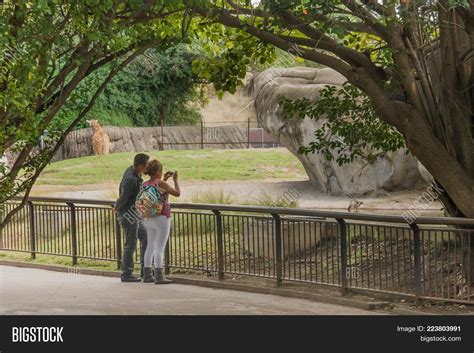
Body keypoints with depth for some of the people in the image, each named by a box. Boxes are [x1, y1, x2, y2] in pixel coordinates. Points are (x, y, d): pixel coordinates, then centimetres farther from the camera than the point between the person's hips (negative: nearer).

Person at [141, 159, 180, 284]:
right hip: (161, 219, -7)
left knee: (150, 247, 13)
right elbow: (177, 193, -9)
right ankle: (159, 277, -9)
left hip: (148, 220, 7)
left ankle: (147, 275, 15)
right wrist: (175, 179, 3)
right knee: (159, 248, -7)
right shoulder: (161, 183, -15)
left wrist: (164, 179, 23)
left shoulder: (145, 184, 6)